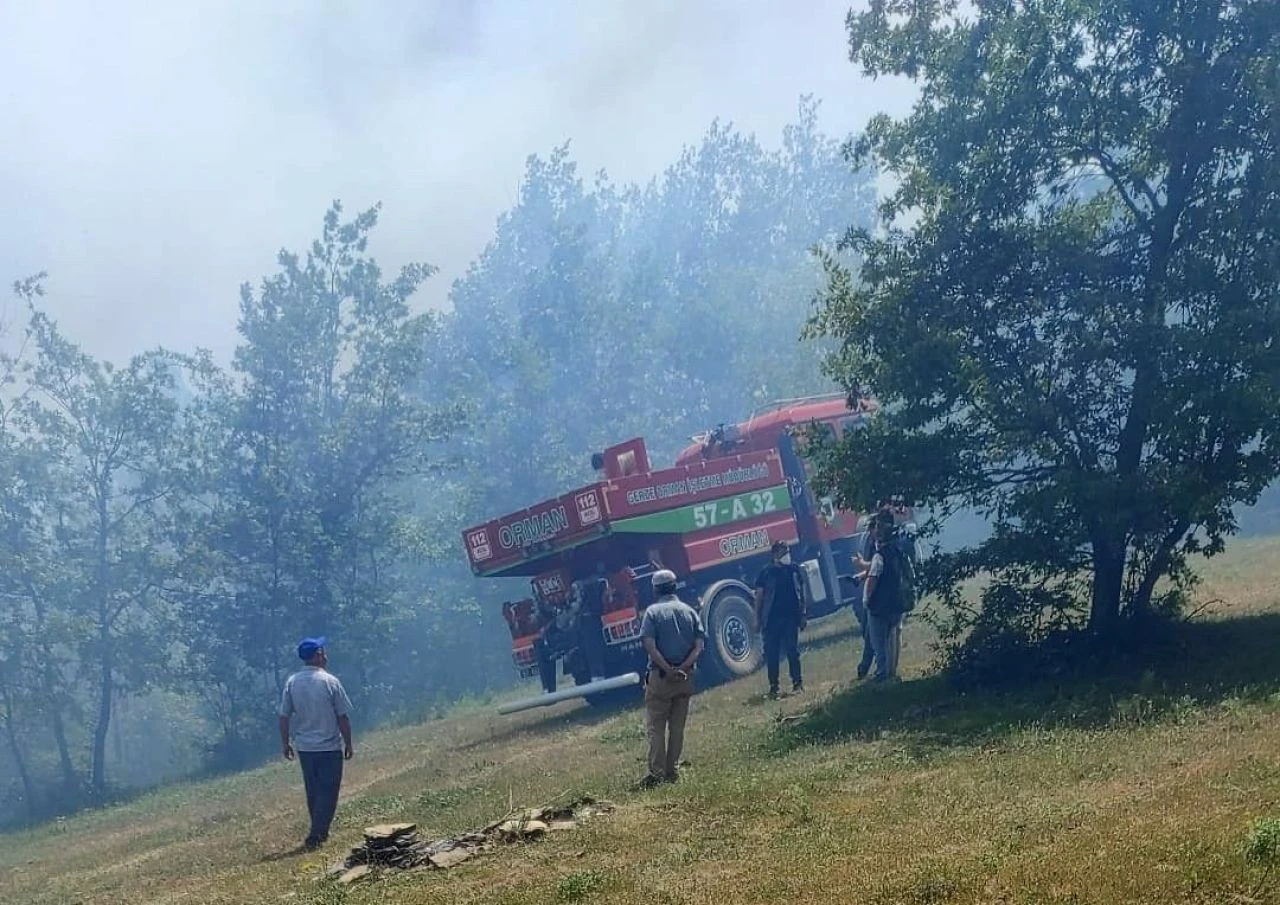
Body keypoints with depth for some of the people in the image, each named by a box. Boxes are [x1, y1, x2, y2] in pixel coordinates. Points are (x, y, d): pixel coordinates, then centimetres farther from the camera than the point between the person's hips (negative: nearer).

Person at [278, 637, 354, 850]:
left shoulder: (292, 682, -3)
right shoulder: (330, 681, -13)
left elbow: (284, 716, 0)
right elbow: (343, 716, -9)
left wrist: (285, 743, 12)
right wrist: (348, 744, 2)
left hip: (304, 747, 5)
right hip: (330, 747, -5)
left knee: (313, 791, 17)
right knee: (328, 792, 3)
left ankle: (320, 832, 26)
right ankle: (315, 835, -3)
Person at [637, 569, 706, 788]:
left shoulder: (653, 611, -4)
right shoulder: (689, 611, 8)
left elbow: (649, 645, -16)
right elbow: (699, 645, -2)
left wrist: (668, 669, -15)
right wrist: (683, 667, -10)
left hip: (661, 676, -4)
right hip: (685, 677, 4)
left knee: (655, 726, 0)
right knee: (677, 726, 12)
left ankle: (657, 773, -7)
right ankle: (671, 771, 13)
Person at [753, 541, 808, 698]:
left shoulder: (794, 569, 6)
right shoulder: (766, 572, 0)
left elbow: (802, 592, 10)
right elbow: (759, 595, 2)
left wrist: (804, 613, 4)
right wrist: (757, 618, -2)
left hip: (791, 616, 1)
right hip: (771, 618, -1)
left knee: (793, 650, 2)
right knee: (772, 653, 0)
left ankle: (797, 682, 11)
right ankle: (773, 686, 7)